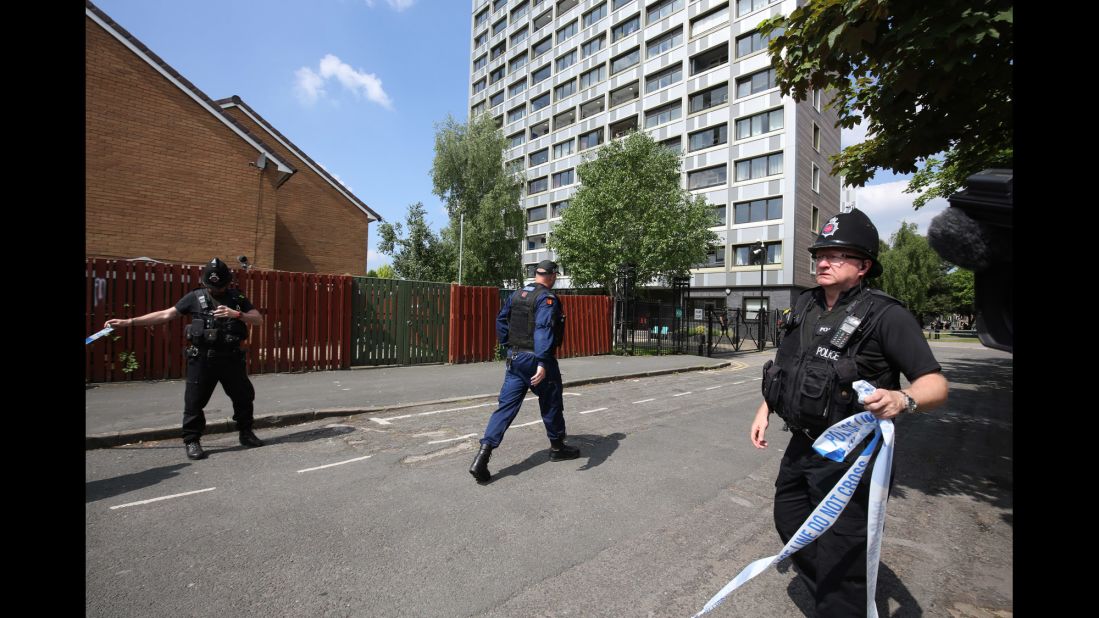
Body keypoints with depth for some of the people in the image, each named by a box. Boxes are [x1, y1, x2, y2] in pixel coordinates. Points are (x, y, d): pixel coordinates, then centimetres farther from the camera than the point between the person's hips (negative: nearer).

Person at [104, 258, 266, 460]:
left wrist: (236, 314, -19)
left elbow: (259, 320, -3)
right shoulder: (195, 297, 0)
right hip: (202, 359, -1)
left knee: (244, 396, 9)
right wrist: (128, 321, 1)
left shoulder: (237, 298, 3)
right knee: (195, 401, 2)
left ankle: (246, 433, 25)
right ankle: (192, 441, 17)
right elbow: (166, 314, 4)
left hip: (231, 358, 2)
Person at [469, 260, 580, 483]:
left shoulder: (516, 294, 10)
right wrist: (542, 363, -32)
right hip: (536, 360, -6)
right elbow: (543, 330, -26)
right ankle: (557, 447, 31)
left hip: (514, 358, 7)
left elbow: (501, 319, 17)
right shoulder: (547, 298, -14)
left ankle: (484, 453, -4)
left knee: (506, 405, 5)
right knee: (551, 404, 13)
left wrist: (508, 345, 24)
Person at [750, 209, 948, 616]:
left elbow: (935, 383, -20)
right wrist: (764, 411, 13)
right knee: (789, 521, 24)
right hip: (802, 445, 8)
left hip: (848, 457, -7)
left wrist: (903, 399, -41)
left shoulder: (885, 315, -14)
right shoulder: (805, 306, 6)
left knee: (839, 556, 3)